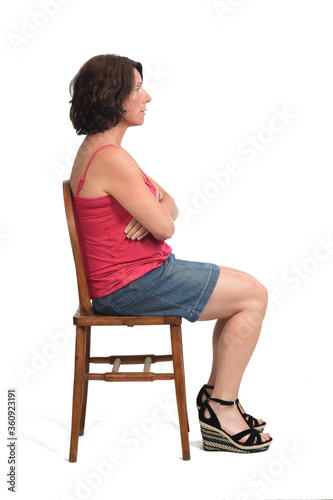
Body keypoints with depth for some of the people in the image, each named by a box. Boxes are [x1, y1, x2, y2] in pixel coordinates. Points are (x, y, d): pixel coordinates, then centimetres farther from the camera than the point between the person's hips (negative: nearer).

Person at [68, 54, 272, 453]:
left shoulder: (97, 149, 12)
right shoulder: (111, 159, -21)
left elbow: (170, 210, 12)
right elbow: (165, 227, -19)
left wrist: (153, 207, -11)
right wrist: (156, 212, 3)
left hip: (145, 268, 10)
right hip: (131, 285, -10)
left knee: (245, 290, 13)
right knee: (253, 296, -7)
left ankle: (216, 392, 19)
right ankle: (221, 412, 2)